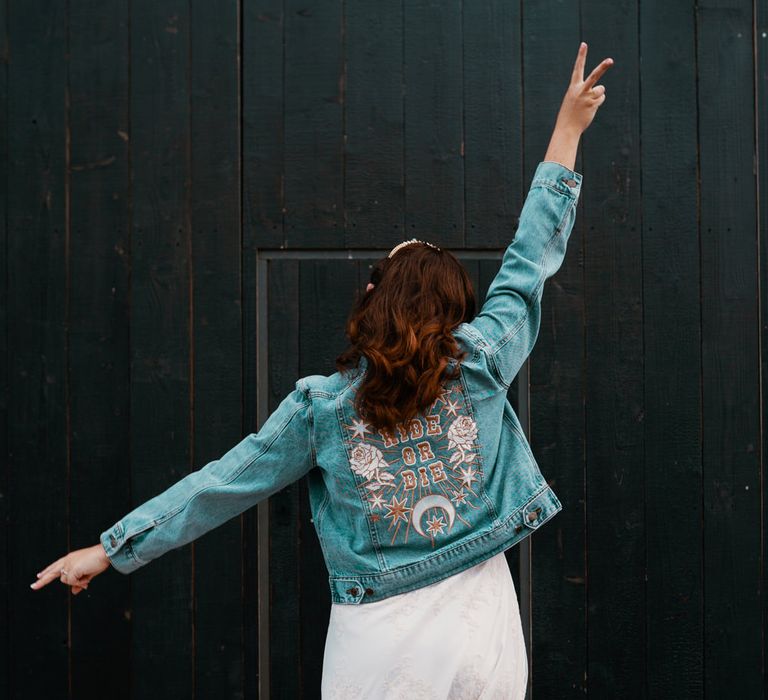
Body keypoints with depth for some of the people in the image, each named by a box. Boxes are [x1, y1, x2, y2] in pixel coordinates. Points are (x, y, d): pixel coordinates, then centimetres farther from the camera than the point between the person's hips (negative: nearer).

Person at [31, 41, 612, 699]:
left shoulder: (321, 404, -6)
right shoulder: (478, 366, -6)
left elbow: (225, 482, -2)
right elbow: (527, 266, 2)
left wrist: (113, 546, 9)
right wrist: (567, 130, 11)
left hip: (378, 647, -1)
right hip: (481, 642, 1)